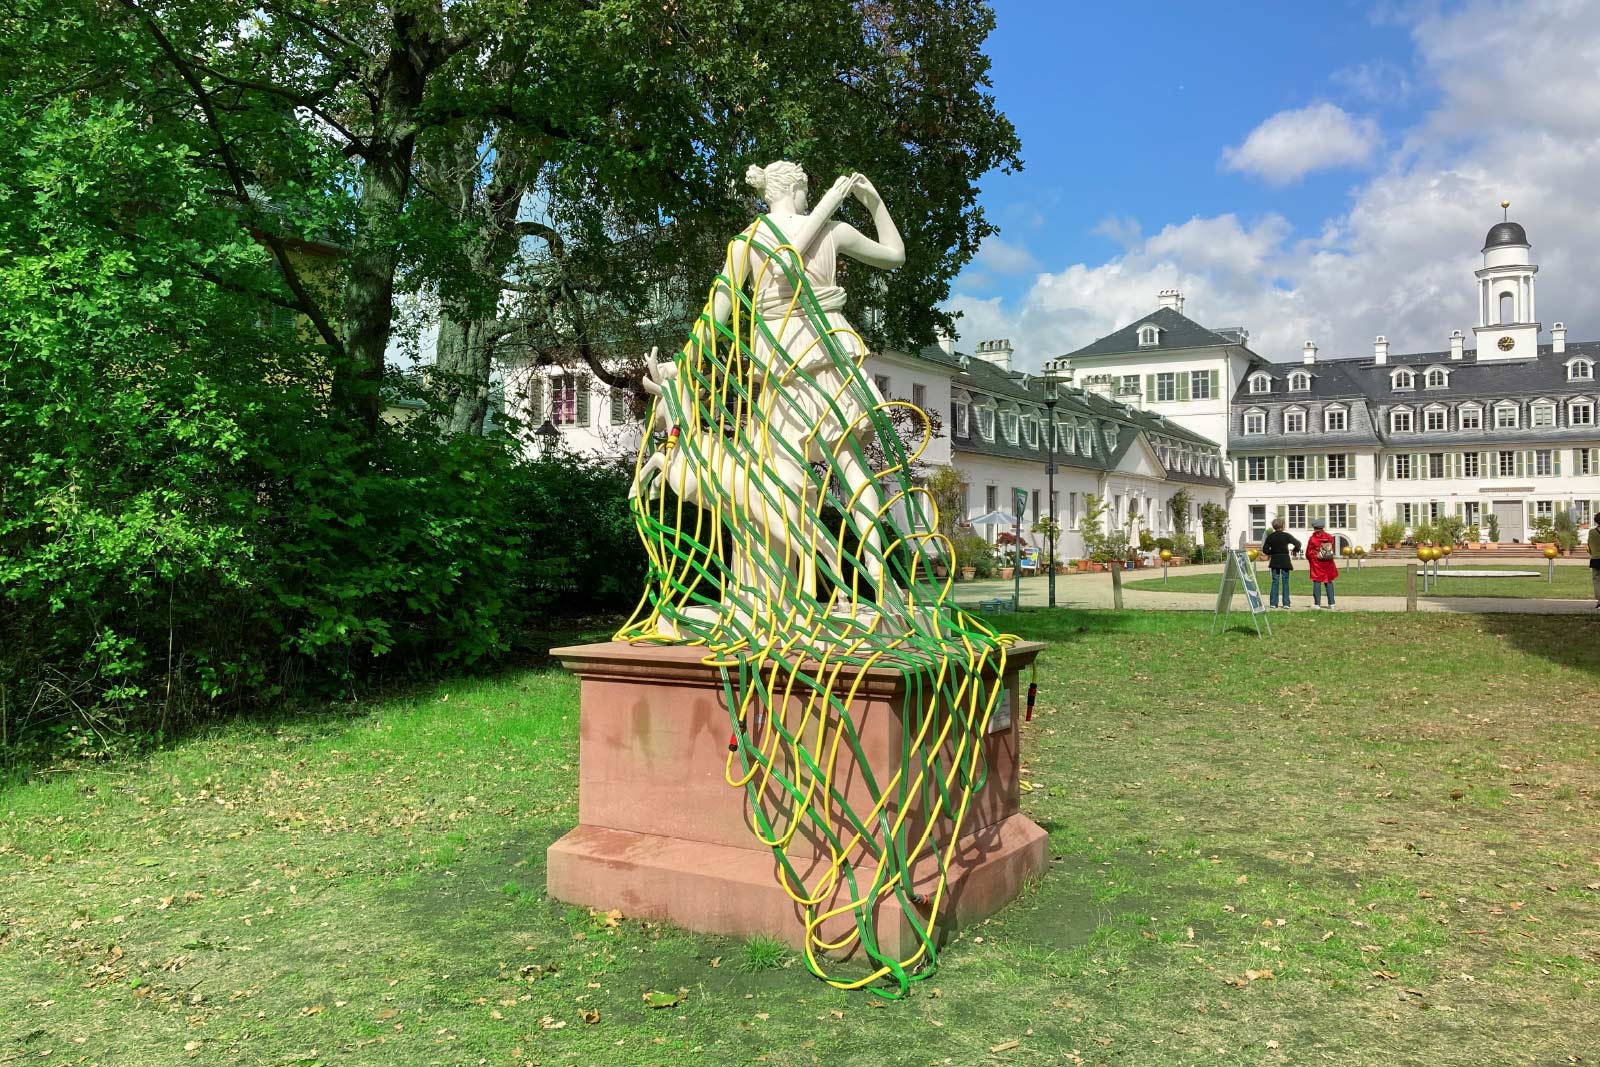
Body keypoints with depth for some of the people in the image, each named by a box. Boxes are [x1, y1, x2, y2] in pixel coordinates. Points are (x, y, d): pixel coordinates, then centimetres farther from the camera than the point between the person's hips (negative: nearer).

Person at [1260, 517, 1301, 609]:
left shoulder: (1270, 536, -2)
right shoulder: (1286, 536, -7)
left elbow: (1265, 550, -3)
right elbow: (1298, 544, -9)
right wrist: (1294, 549, 10)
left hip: (1274, 561, 2)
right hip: (1285, 560, -2)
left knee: (1275, 582, 7)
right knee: (1285, 582, 5)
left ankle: (1273, 603, 2)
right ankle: (1286, 603, 3)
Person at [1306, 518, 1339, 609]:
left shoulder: (1312, 538, -10)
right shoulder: (1329, 537, 1)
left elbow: (1308, 553, -3)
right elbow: (1332, 550, 11)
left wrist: (1311, 560, 14)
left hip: (1316, 563, -4)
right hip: (1328, 564, 4)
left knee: (1317, 582, -1)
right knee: (1329, 582, 9)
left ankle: (1317, 603, -3)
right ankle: (1331, 603, 8)